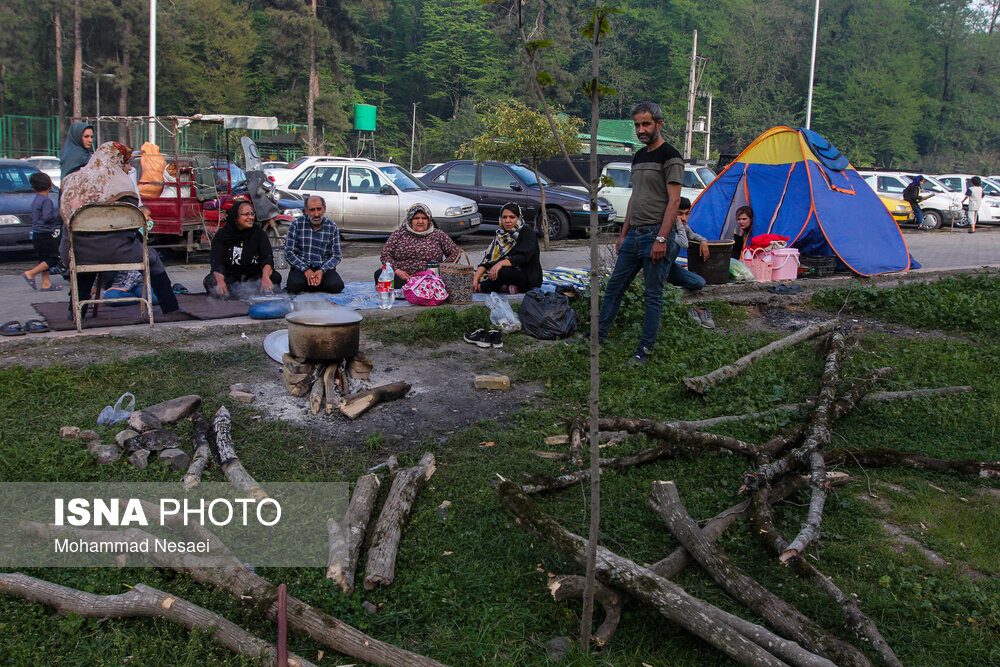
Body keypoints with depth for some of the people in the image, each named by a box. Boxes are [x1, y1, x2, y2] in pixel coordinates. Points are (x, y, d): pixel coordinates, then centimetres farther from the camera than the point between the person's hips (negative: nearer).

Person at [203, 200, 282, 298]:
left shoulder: (258, 232, 2)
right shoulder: (222, 235, -2)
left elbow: (268, 257, -11)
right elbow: (217, 262, -14)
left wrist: (265, 277, -35)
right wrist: (220, 281, -38)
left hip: (254, 277, 1)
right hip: (230, 276, -1)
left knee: (275, 277, -27)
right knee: (210, 281, -29)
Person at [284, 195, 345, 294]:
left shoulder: (332, 227, 4)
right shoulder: (296, 224, 1)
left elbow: (336, 255, 3)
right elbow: (289, 252, -2)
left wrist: (322, 270, -15)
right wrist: (306, 270, -15)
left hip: (324, 268, 1)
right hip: (300, 267, -1)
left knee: (336, 286, -30)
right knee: (295, 286, -33)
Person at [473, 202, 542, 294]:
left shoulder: (527, 232, -9)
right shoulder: (501, 235, 8)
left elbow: (524, 257, -24)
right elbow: (488, 259, -1)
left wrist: (501, 263, -38)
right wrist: (475, 279, -14)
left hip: (529, 278, -7)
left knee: (503, 271, -34)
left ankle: (480, 288, -13)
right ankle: (507, 288, -15)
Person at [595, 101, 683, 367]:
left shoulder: (670, 157, -9)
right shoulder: (638, 157, 17)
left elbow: (673, 200, -15)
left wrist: (661, 238, -21)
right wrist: (623, 233, 18)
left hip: (656, 235, -8)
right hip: (634, 235, 8)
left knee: (653, 295, -1)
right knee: (614, 287, 12)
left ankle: (644, 350, 5)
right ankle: (598, 336, 22)